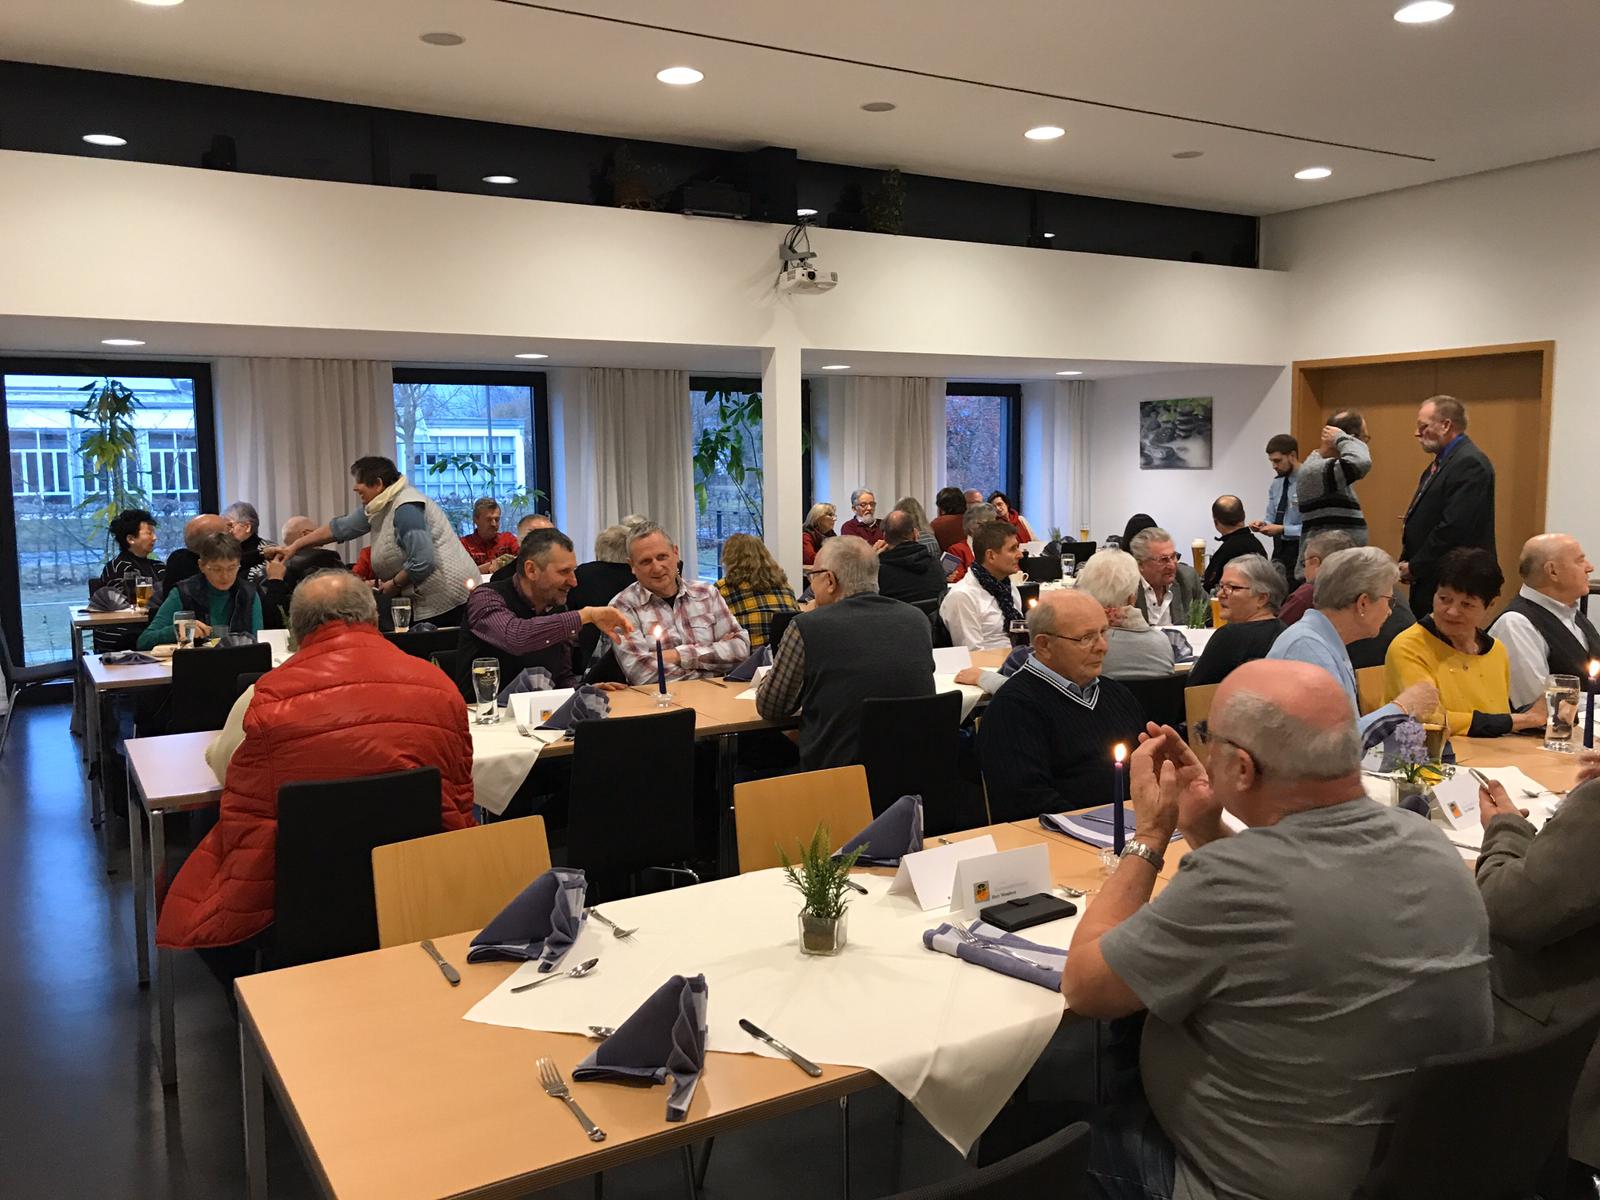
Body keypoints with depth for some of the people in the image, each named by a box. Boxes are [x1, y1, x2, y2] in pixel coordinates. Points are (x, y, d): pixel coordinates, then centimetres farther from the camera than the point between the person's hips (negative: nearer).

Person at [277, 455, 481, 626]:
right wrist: (294, 547, 25)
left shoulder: (406, 509, -18)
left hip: (447, 599, -9)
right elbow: (340, 527, 22)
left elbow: (422, 563, -24)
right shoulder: (376, 507, 12)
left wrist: (394, 584, -9)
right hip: (428, 599, 9)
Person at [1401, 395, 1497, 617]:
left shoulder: (1470, 463, -15)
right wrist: (1406, 562, 7)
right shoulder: (1441, 462, 17)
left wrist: (1414, 567, -14)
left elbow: (1454, 527, -22)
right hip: (1427, 580, 9)